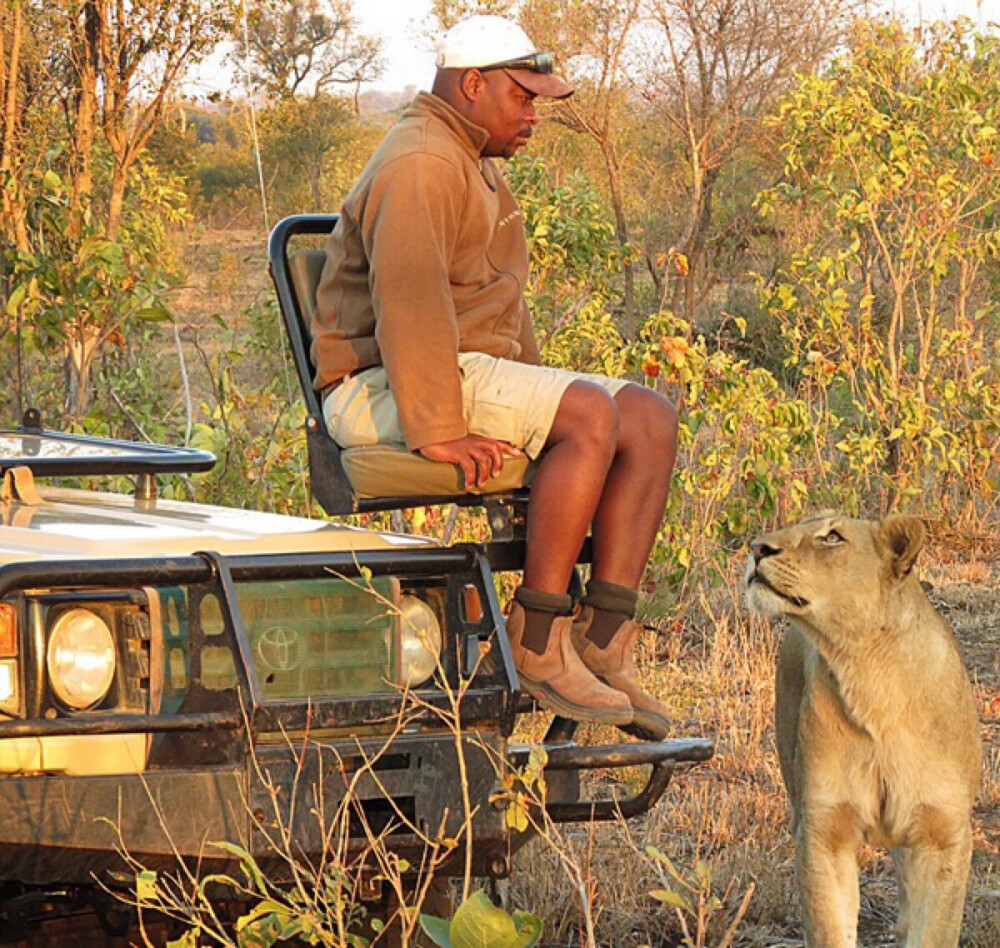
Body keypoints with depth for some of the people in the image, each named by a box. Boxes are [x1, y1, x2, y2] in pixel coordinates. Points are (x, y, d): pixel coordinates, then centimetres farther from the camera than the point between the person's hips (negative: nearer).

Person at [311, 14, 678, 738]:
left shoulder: (479, 168, 24)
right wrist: (436, 431, -32)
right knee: (593, 415, -29)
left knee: (651, 418, -5)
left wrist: (540, 406, 19)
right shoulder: (420, 164, -12)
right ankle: (538, 642, -26)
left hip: (477, 373, 10)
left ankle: (605, 643, -12)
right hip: (382, 392, -10)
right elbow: (407, 299, -25)